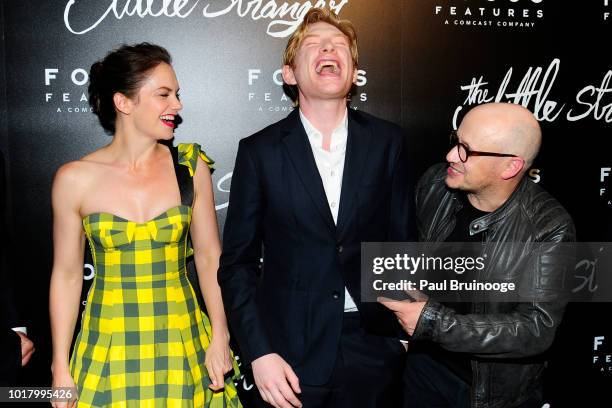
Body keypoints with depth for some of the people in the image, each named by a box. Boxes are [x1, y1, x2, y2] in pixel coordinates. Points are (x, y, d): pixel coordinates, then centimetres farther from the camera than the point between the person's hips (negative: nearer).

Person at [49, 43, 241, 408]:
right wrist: (61, 368, 1)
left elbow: (210, 257, 1)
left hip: (183, 345, 1)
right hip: (109, 349, -1)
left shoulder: (191, 168, -4)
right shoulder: (75, 179, -6)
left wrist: (220, 338, -4)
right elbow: (67, 275, 0)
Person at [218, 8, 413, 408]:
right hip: (291, 351, -1)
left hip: (373, 348, 2)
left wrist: (407, 329, 5)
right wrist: (259, 353, -10)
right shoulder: (259, 150, -5)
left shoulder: (387, 141, -1)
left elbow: (402, 239, 4)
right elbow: (237, 262, -3)